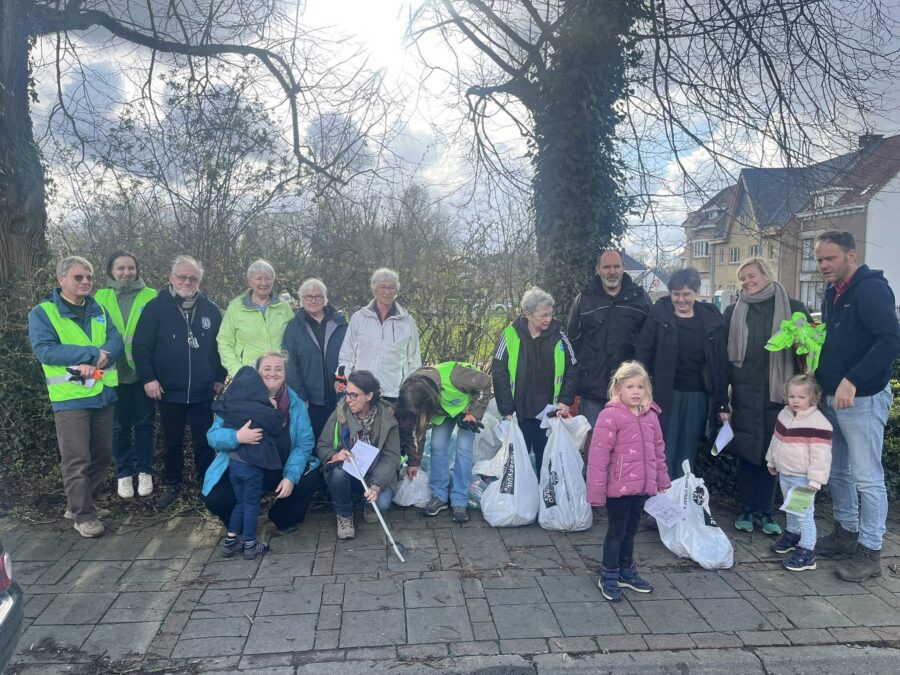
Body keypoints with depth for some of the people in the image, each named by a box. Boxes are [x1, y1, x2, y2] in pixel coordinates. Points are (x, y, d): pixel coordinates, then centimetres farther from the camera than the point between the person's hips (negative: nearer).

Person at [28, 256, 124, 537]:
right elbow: (44, 350, -17)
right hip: (70, 398, -5)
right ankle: (83, 515, 8)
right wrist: (92, 353, -21)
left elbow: (116, 342, 0)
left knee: (102, 456, 13)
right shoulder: (43, 313, -4)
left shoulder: (98, 310, 11)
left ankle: (82, 503, 30)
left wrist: (93, 363, -19)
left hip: (102, 394, 6)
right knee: (77, 460, -3)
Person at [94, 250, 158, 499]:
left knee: (145, 422, 8)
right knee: (120, 425, 11)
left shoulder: (151, 297, 0)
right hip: (115, 371, 1)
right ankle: (124, 473, 24)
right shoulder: (100, 297, 4)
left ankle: (145, 471, 22)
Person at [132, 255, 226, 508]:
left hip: (204, 392, 1)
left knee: (205, 441, 8)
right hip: (169, 392, -1)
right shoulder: (156, 308, -4)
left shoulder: (210, 309, 3)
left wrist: (220, 378, 8)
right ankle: (172, 485, 28)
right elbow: (141, 345, -4)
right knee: (172, 442, 13)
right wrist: (148, 378, -10)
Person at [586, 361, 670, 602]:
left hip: (641, 486, 6)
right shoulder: (610, 416, -16)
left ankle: (627, 571, 37)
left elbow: (658, 449, 16)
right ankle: (608, 576, 22)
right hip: (618, 487, -6)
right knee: (616, 531, 6)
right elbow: (598, 455, -17)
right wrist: (596, 489, -17)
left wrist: (662, 479, 18)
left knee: (630, 530, 20)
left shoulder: (650, 416, 5)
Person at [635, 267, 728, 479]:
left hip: (698, 398, 2)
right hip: (665, 395, -2)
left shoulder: (711, 320, 4)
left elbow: (720, 363, 5)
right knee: (664, 455, 1)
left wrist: (722, 404, 3)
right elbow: (642, 354, -4)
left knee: (687, 456, 10)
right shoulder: (658, 316, -3)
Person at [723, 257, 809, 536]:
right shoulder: (734, 311, 6)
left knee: (771, 451, 6)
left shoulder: (793, 308, 2)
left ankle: (765, 510, 20)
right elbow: (724, 353, 5)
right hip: (745, 394, 1)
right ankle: (746, 509, 17)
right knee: (746, 450, 4)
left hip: (778, 393, 0)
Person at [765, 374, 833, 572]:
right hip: (784, 474, 8)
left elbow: (821, 454, -21)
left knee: (804, 514, -5)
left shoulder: (818, 423, -20)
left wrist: (815, 480, -22)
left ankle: (807, 552, 2)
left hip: (803, 478, -8)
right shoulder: (784, 414, 5)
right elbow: (776, 440, 17)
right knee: (790, 509, 24)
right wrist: (772, 461, 23)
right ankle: (792, 535, 42)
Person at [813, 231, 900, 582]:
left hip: (863, 398, -9)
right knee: (837, 471, 17)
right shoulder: (833, 293, 12)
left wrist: (852, 381, -29)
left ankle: (870, 551, 11)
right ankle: (847, 532, 32)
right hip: (832, 396, 9)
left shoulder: (871, 289, -15)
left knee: (867, 478, 0)